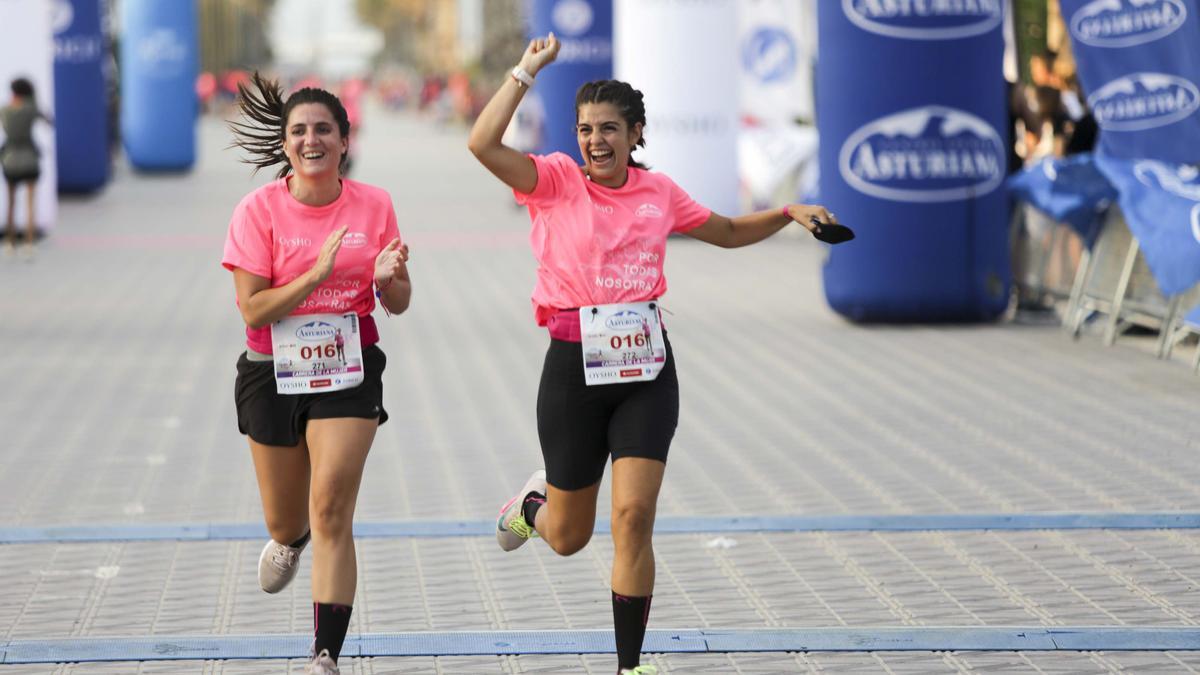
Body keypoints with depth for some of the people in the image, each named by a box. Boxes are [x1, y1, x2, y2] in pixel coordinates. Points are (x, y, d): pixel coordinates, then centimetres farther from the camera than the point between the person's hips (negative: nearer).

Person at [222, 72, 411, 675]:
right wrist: (318, 273, -25)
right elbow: (252, 310, -14)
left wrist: (389, 277, -18)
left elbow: (397, 304, 5)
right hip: (273, 373, 0)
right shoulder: (258, 211, -9)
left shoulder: (373, 206, -2)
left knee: (330, 512, -14)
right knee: (285, 520, 14)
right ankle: (289, 540, 54)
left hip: (350, 372, 0)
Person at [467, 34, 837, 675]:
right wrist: (528, 70, -17)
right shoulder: (556, 180, -5)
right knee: (568, 537, 10)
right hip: (575, 368, -2)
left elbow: (729, 232, 23)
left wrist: (788, 212, 9)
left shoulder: (657, 191, 7)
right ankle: (534, 502, 50)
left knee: (633, 516, -11)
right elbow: (483, 144, -22)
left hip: (646, 368, 2)